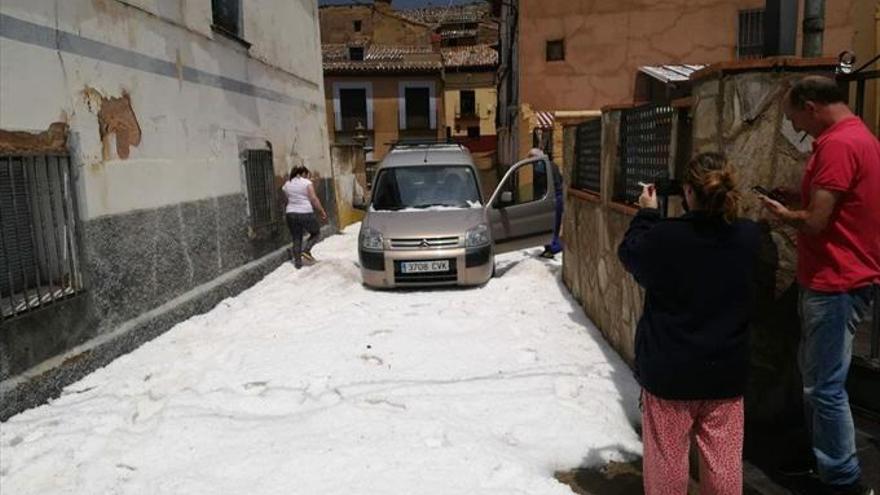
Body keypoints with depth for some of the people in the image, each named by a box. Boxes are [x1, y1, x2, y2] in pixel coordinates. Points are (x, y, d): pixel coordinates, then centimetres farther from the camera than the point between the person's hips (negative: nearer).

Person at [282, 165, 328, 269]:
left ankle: (298, 262, 13)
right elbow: (314, 199, -9)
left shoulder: (286, 184, 13)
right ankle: (306, 250, -1)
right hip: (306, 214, -5)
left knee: (296, 239, 13)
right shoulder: (307, 183, -3)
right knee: (316, 233, 17)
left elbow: (287, 200, 13)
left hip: (291, 214, 5)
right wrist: (322, 212, -5)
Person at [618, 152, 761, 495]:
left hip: (669, 371, -3)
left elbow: (629, 253, 1)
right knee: (724, 461, 16)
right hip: (726, 371, 3)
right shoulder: (750, 236, -9)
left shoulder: (664, 237, -19)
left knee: (667, 459, 13)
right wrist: (721, 206, 9)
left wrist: (647, 213, 11)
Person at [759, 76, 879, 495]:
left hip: (835, 283, -11)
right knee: (814, 375, 20)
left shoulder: (838, 144, -20)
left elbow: (815, 222, -22)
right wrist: (799, 196, 11)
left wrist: (781, 213, -3)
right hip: (834, 278, 11)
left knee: (825, 386, -2)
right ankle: (819, 458, 34)